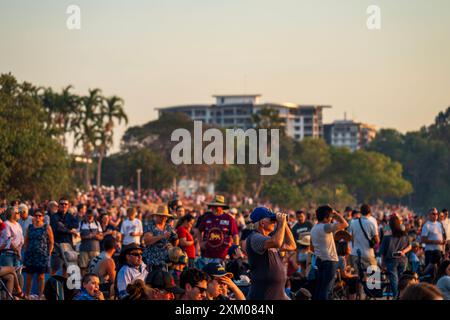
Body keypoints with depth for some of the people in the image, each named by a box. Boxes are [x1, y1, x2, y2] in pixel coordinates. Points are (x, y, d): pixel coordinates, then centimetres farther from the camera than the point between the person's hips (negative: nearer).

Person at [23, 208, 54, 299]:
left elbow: (51, 242, 2)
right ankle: (27, 295, 11)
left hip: (42, 255, -3)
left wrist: (49, 253, -4)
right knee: (29, 276, 4)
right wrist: (26, 251, 5)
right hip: (30, 255, 3)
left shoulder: (47, 228, 1)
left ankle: (40, 296, 5)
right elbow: (26, 241, 14)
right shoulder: (30, 227, 10)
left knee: (41, 276, 1)